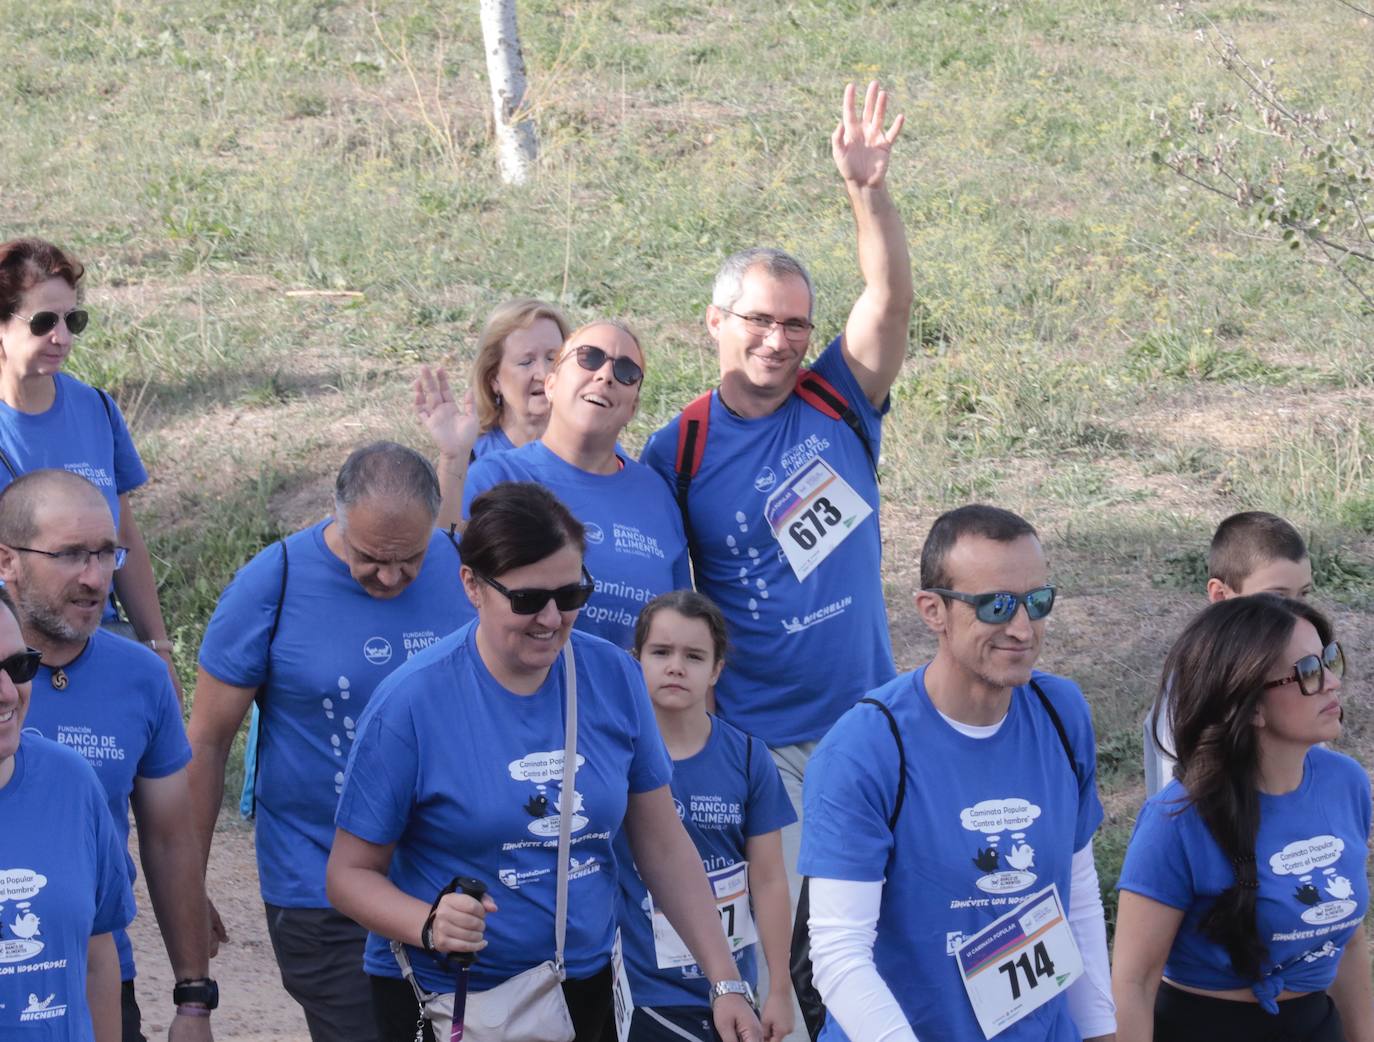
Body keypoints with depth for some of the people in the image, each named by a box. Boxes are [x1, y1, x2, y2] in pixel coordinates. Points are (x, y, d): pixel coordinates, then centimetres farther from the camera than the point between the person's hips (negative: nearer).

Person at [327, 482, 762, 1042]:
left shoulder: (612, 677, -3)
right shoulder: (410, 702, -16)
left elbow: (663, 845, 3)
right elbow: (351, 873, -10)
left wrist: (727, 983, -2)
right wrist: (430, 926, -29)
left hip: (585, 982, 4)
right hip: (443, 996, -4)